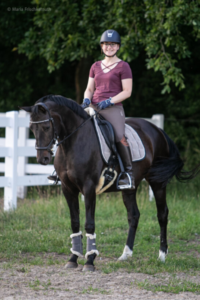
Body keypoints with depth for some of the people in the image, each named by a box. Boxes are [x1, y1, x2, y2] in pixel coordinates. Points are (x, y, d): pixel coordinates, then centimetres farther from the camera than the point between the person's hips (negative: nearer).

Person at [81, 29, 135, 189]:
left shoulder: (123, 66, 2)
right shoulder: (96, 66, 18)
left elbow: (127, 91, -4)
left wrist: (109, 101, -15)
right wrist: (86, 99, -2)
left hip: (113, 108, -5)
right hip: (93, 108, 5)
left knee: (120, 137, -25)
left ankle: (129, 173, -15)